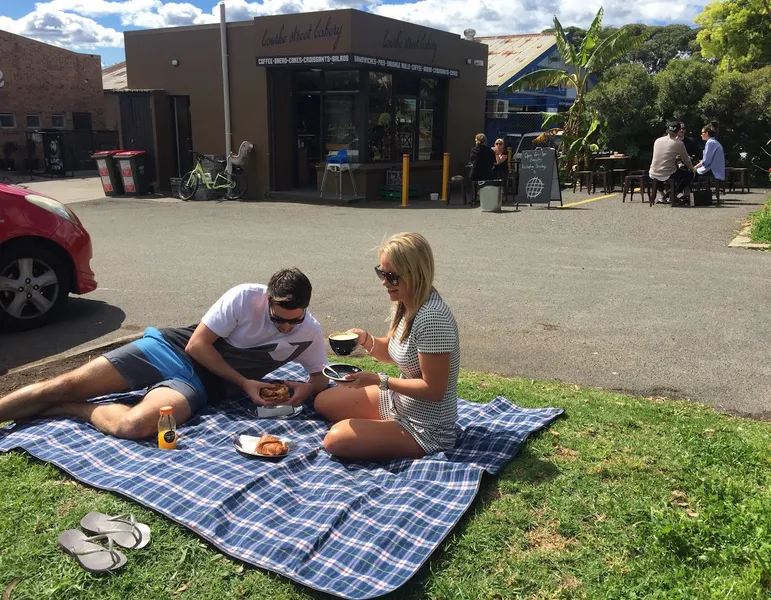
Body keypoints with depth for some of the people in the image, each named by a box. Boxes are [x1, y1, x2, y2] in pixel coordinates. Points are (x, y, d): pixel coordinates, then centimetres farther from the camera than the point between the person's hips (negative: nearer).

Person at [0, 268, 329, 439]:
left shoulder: (309, 332, -7)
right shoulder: (244, 297, -15)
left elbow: (321, 377, 8)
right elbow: (197, 345, -12)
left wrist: (306, 388, -17)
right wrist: (244, 382, -17)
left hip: (204, 383, 0)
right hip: (175, 349, 0)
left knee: (135, 425, -31)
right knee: (65, 386, -9)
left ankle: (70, 409, -5)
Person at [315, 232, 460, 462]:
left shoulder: (431, 317, -31)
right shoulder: (405, 304, -2)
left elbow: (433, 389, -27)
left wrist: (380, 380, -24)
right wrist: (365, 339, -8)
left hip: (426, 428, -9)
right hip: (400, 401, 10)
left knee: (336, 438, -22)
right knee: (324, 401, 15)